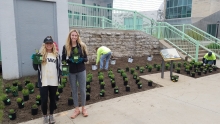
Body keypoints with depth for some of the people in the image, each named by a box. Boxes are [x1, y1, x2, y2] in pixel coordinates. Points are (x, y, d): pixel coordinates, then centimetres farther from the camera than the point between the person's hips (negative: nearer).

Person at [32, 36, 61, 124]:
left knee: (53, 99, 14)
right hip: (43, 82, -2)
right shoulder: (41, 54, -1)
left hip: (54, 82, 3)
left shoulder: (56, 55, 7)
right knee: (44, 100, 3)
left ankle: (51, 115, 33)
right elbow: (36, 68, -1)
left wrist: (61, 73, -3)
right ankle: (45, 116, 26)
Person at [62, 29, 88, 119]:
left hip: (81, 71, -1)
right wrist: (69, 60, -18)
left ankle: (83, 108, 25)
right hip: (71, 72, 1)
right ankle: (77, 109, 26)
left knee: (82, 90, 7)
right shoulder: (65, 47, -1)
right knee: (74, 90, 11)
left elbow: (86, 58, 0)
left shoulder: (82, 45, -3)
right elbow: (63, 59, 1)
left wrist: (81, 59, -20)